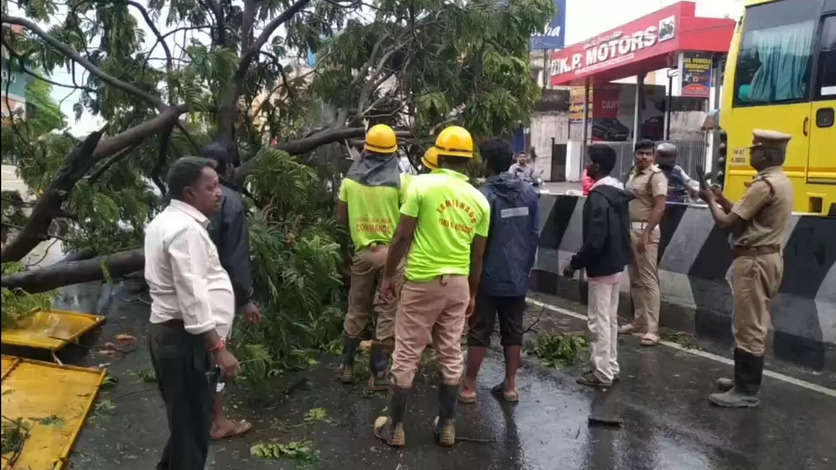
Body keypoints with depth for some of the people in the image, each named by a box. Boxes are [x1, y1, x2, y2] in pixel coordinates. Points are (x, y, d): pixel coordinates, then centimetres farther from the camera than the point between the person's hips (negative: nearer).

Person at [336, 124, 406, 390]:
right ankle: (378, 374, 9)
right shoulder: (399, 181, -9)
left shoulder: (350, 179, 1)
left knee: (357, 311, 17)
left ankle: (347, 366, 24)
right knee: (387, 314, 5)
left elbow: (341, 218, 7)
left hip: (363, 252, 3)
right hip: (392, 252, -3)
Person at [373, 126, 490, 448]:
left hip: (423, 281, -4)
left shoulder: (423, 185, -9)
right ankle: (446, 425, 23)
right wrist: (472, 293, 20)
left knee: (406, 355, 6)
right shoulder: (480, 200, 4)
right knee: (451, 355, 13)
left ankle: (395, 426, 16)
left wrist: (389, 275, 3)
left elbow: (402, 237, -10)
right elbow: (478, 256, 8)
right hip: (458, 283, 4)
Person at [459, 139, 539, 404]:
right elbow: (534, 235, 7)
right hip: (518, 276, 5)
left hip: (489, 277, -5)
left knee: (479, 332, 4)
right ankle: (510, 386, 20)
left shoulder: (485, 195, -15)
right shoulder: (529, 193, 3)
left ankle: (469, 387, 12)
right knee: (513, 332, 13)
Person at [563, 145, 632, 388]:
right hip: (616, 264, 10)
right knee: (610, 319, 17)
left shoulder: (598, 197, -21)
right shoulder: (618, 192, 8)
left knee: (599, 321, 0)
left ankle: (602, 374, 7)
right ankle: (610, 367, 27)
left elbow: (595, 240, -26)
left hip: (601, 267, -10)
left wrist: (575, 263, -15)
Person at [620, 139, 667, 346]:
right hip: (630, 229, 9)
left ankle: (652, 330, -5)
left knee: (648, 280, -7)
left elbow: (659, 208, -19)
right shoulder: (633, 173, 15)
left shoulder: (656, 175, -11)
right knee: (635, 280, 14)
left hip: (645, 230, -9)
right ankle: (638, 322, 24)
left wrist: (646, 234, -25)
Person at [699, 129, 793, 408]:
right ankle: (745, 379, 28)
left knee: (748, 327, -4)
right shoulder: (781, 181, 13)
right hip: (767, 258, 11)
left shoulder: (764, 185, -20)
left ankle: (747, 391, 3)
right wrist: (722, 199, 11)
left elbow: (727, 224, -18)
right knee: (753, 325, 17)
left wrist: (711, 201, -1)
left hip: (754, 261, -11)